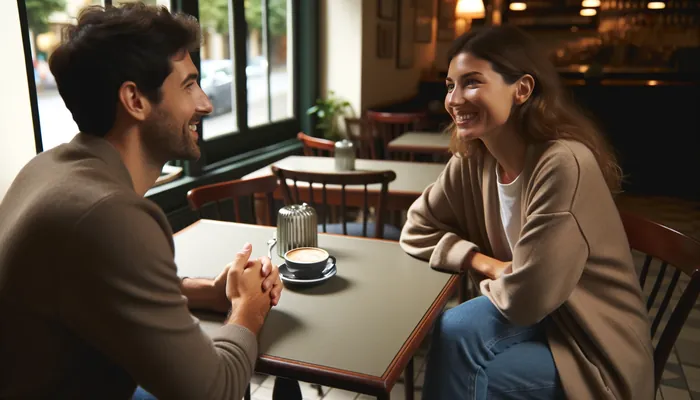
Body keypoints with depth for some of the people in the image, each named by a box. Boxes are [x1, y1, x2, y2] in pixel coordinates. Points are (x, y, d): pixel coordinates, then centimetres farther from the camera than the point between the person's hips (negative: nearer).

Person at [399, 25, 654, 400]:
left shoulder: (563, 164, -28)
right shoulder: (472, 161, -6)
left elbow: (524, 298, -27)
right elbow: (417, 230, 2)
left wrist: (488, 280, -6)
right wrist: (484, 263, -12)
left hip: (597, 353, -5)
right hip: (533, 323, 5)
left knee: (455, 330, -23)